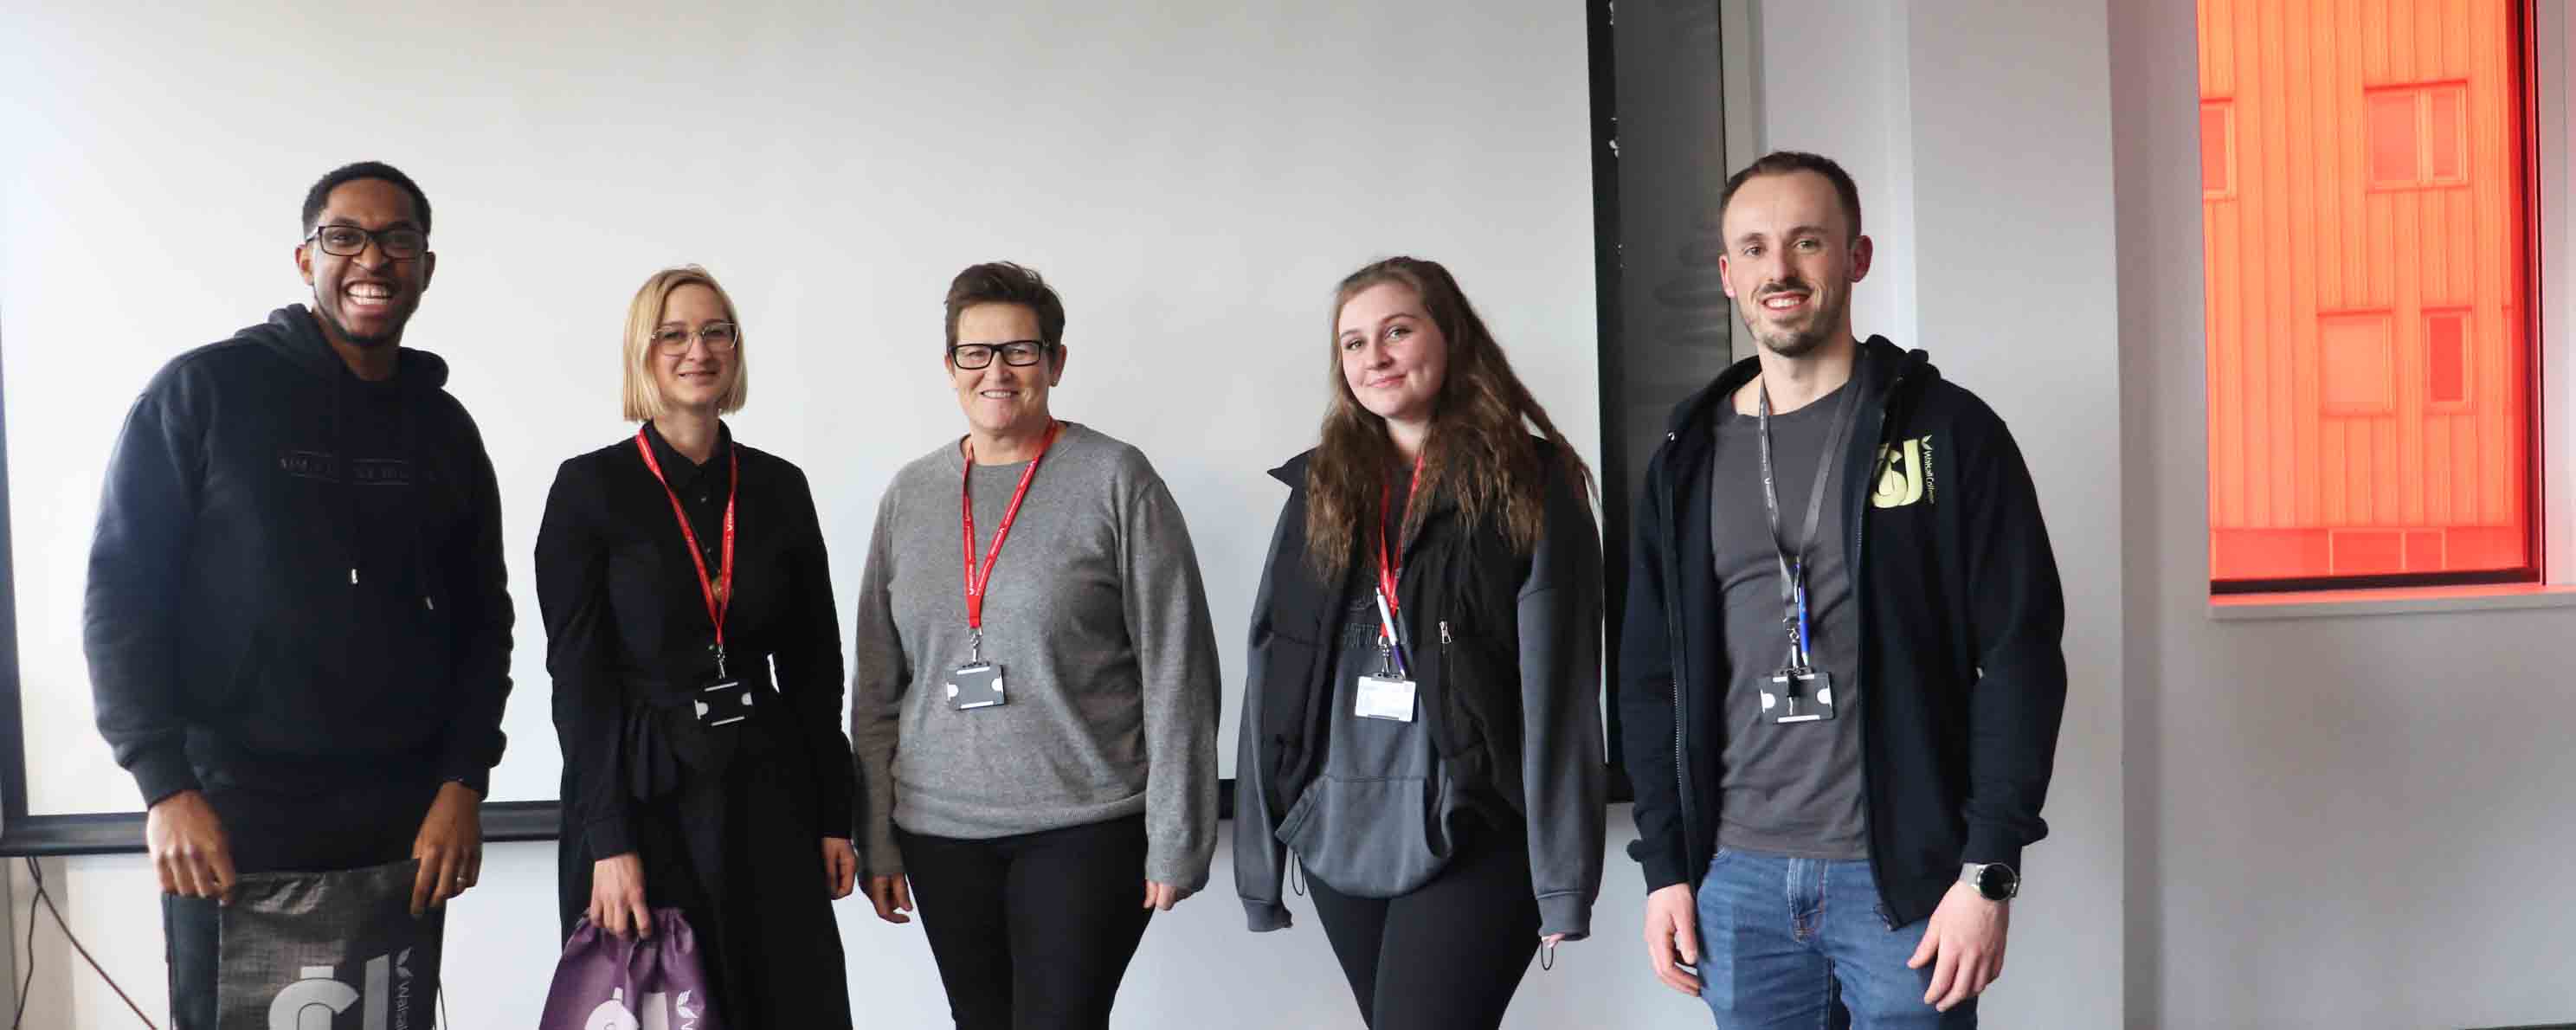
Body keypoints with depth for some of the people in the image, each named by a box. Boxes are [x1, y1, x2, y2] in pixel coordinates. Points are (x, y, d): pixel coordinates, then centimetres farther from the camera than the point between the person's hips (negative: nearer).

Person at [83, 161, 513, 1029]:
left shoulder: (444, 428, 10)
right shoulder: (203, 391, -2)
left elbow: (481, 619, 11)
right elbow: (123, 590, -5)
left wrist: (463, 782, 0)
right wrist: (165, 785, -12)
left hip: (405, 818, 3)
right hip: (232, 810, -3)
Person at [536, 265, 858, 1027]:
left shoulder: (779, 487, 6)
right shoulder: (590, 487, -4)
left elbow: (814, 667, 9)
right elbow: (578, 677, -8)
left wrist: (834, 816, 6)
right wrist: (609, 843, -13)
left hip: (766, 793, 3)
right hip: (642, 795, -3)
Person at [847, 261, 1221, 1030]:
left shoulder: (1116, 479, -5)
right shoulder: (910, 495, 7)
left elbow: (1175, 671, -6)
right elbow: (877, 685, 11)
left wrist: (1176, 841, -9)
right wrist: (876, 841, 8)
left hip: (1086, 825, -4)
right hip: (940, 830, 4)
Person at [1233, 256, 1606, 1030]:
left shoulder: (1531, 485, -3)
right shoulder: (1320, 491, 10)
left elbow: (1559, 690, -8)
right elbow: (1272, 683, 8)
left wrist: (1564, 878, -13)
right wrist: (1259, 864, 5)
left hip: (1473, 840, -4)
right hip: (1339, 839, 5)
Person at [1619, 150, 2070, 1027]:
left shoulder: (1947, 431, -3)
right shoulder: (1690, 460, 8)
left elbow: (2020, 654, -6)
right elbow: (1651, 676, 11)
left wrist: (1988, 871, -12)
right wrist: (1667, 868, 5)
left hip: (1905, 874, -3)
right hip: (1738, 881, 4)